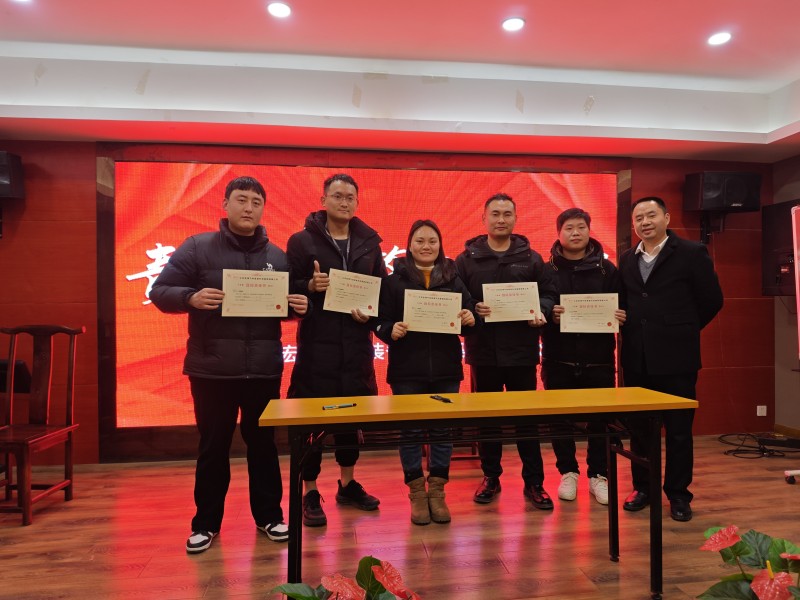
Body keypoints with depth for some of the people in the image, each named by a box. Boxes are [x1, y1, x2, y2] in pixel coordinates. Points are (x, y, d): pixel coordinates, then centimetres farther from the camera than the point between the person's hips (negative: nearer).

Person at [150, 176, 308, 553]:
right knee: (213, 447, 10)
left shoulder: (277, 256, 8)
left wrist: (299, 306, -9)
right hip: (212, 369, -2)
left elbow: (291, 304, 14)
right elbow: (160, 291, -2)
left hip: (264, 369, 3)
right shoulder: (197, 247, -1)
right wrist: (191, 297, -22)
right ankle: (206, 522, 28)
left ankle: (268, 515, 29)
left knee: (263, 444, 13)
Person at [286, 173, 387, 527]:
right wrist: (310, 286, -21)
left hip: (357, 343, 4)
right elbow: (286, 288, -2)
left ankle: (348, 484, 32)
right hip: (316, 343, -3)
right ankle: (309, 493, 19)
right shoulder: (302, 241, 0)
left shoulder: (369, 243, 10)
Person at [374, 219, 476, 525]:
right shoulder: (394, 279, 1)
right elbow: (380, 321, -2)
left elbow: (468, 317, 8)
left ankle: (437, 492, 25)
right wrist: (391, 330, -22)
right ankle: (417, 493, 23)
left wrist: (469, 320, -13)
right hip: (407, 369, -2)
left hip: (446, 368, 2)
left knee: (443, 431, 9)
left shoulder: (453, 278, 8)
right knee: (410, 432, 6)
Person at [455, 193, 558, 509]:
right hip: (483, 350, 0)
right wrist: (471, 311, -17)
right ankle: (490, 477, 26)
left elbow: (548, 293, 7)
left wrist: (541, 311, -13)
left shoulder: (531, 258, 8)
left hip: (522, 350, 0)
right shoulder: (467, 258, 5)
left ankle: (534, 481, 21)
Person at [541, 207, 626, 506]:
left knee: (601, 419, 8)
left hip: (599, 358, 1)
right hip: (559, 359, 0)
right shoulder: (547, 270, 3)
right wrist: (548, 315, -19)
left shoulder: (607, 269, 6)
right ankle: (568, 473, 25)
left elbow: (621, 307, 9)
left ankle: (598, 475, 25)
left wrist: (621, 317, -12)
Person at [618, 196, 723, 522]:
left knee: (679, 429, 6)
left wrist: (682, 332, 5)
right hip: (636, 358, 4)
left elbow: (712, 300, -1)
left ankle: (678, 494, 21)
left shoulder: (691, 253, -4)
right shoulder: (627, 259, 10)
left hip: (675, 357, -4)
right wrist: (630, 329, 2)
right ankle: (643, 487, 26)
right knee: (638, 428, 12)